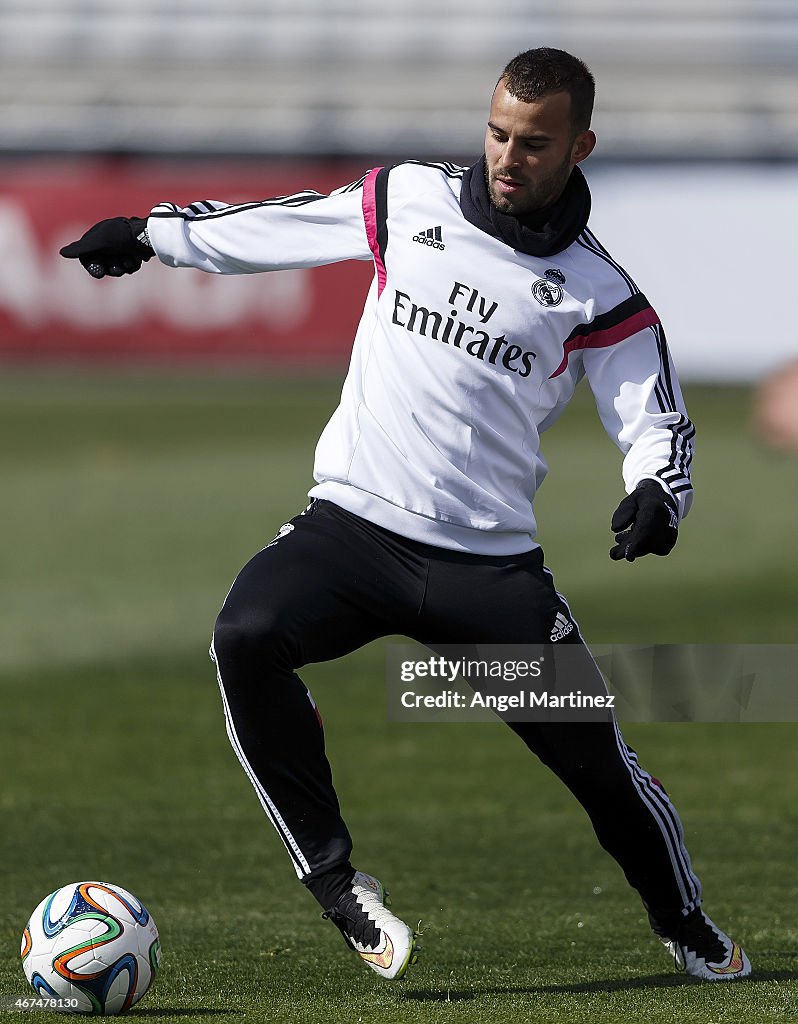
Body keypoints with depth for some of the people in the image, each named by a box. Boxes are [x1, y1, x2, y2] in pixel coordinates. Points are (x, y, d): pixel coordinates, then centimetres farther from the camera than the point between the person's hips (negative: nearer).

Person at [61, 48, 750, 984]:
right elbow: (278, 228, 20)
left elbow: (656, 420, 3)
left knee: (596, 756, -4)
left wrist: (656, 492, -19)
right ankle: (335, 883, -19)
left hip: (488, 560, -1)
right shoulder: (407, 201, 6)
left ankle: (685, 925, 27)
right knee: (246, 638, -29)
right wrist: (152, 234, 23)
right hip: (352, 522, 1)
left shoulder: (597, 292, 0)